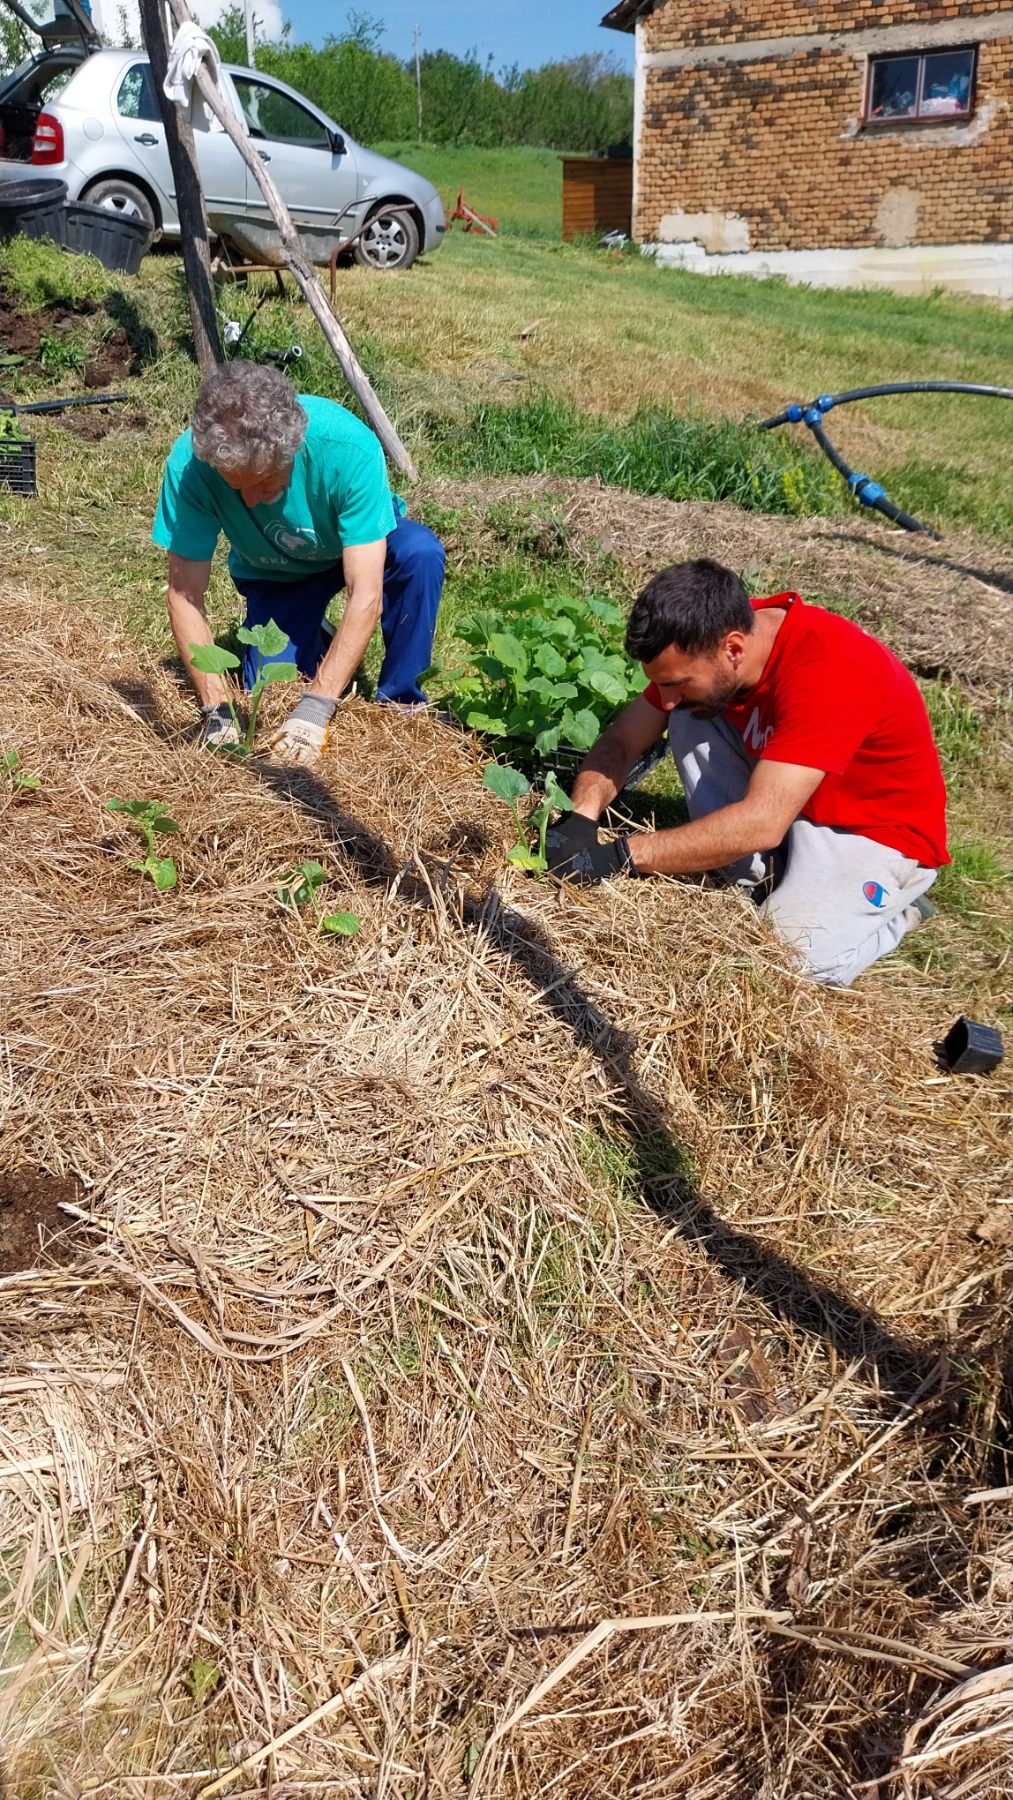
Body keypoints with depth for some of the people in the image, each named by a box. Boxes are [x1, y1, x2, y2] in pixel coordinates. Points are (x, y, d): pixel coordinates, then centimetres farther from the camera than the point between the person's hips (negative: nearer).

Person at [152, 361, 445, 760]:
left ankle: (400, 702, -14)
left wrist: (315, 707, -43)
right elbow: (185, 594, -25)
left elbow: (366, 595, -39)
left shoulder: (349, 447, -38)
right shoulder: (190, 462, -31)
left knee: (420, 553, -34)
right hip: (274, 574, 2)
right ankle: (314, 640, 19)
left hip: (360, 544, -2)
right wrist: (216, 710, -34)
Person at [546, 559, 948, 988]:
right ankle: (757, 882, -5)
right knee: (690, 720, -13)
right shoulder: (703, 644, -13)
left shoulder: (829, 670, -35)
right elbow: (621, 741, -8)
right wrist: (579, 820, -27)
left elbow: (761, 824, -41)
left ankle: (894, 906, 5)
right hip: (789, 807, 6)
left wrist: (619, 856, -39)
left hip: (877, 832, -6)